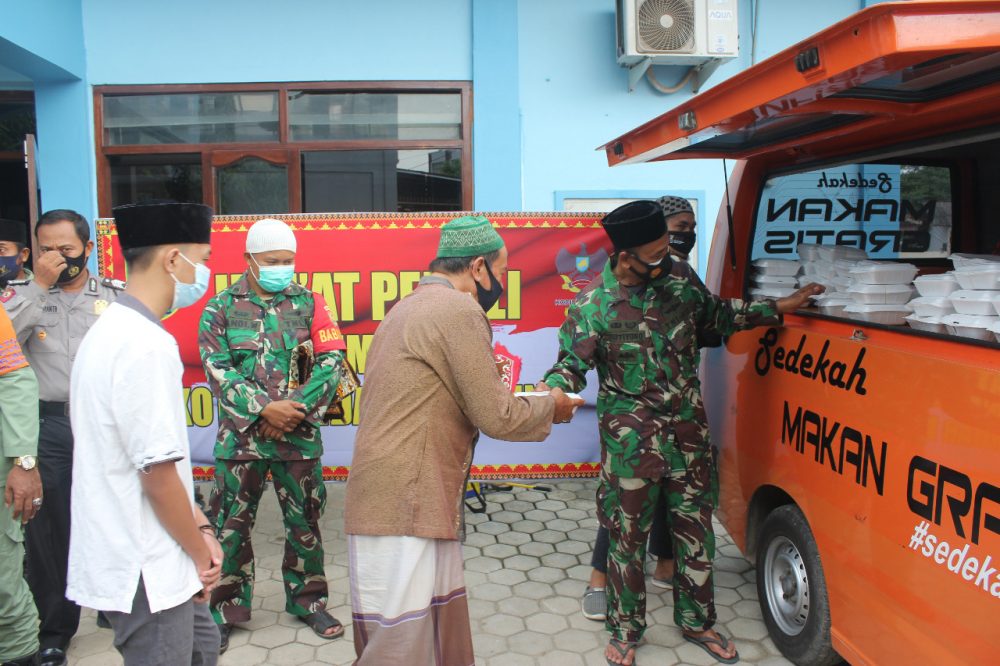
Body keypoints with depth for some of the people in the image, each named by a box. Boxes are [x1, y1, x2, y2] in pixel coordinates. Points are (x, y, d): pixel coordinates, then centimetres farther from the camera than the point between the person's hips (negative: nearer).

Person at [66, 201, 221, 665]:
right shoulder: (147, 346, -24)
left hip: (128, 556, 10)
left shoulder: (112, 329, 7)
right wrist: (201, 554, -9)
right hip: (145, 569, -10)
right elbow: (159, 475, -24)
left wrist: (200, 528, 8)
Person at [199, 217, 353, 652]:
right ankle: (226, 608, 24)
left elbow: (332, 362, -1)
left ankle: (307, 600, 28)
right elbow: (217, 370, -5)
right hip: (241, 434, -1)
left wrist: (296, 408, -12)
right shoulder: (220, 309, 3)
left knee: (305, 520, 10)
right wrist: (264, 408, -16)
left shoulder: (309, 304, 5)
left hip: (300, 435, 1)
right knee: (231, 524, 6)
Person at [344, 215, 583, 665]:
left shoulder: (411, 307, 17)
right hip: (403, 512, -10)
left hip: (415, 504, 10)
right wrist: (551, 407, 6)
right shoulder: (460, 310, -13)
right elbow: (495, 416, -12)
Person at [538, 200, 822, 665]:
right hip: (630, 438, -4)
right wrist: (550, 389, -30)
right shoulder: (593, 305, -14)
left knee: (695, 527, 15)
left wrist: (777, 308, 13)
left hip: (688, 429, 5)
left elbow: (714, 316, 16)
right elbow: (572, 364, -8)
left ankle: (696, 622, 37)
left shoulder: (679, 275, -1)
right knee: (628, 534, 7)